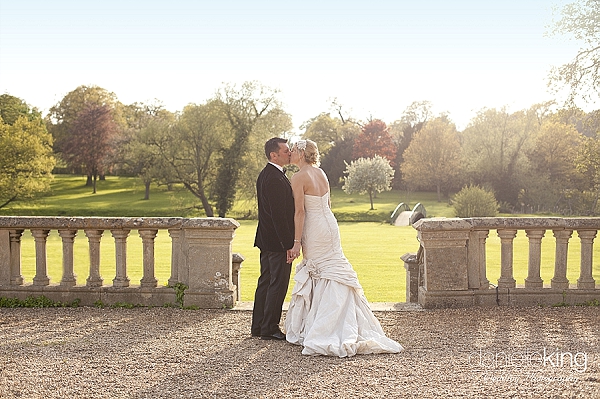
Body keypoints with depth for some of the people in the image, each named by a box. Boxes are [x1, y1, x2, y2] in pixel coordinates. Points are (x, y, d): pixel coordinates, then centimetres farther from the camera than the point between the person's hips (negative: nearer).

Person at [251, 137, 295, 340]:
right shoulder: (275, 179, -20)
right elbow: (279, 215, -23)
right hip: (277, 241, -10)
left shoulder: (265, 175, 13)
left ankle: (258, 326, 21)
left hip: (265, 239, 10)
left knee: (265, 282, 14)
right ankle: (269, 328, 5)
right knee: (278, 285, -2)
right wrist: (289, 244, -21)